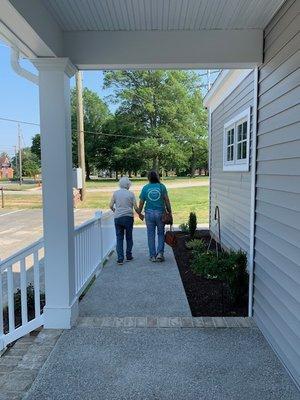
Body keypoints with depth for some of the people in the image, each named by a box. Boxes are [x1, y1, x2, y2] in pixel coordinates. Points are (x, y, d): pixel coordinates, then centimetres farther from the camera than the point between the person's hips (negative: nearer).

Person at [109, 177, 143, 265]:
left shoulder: (115, 193, 1)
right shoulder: (131, 194, -3)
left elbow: (111, 206, 1)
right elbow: (136, 208, -5)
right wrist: (140, 215, 12)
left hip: (118, 218, 1)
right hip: (128, 217, -1)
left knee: (119, 238, 4)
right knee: (129, 237, 13)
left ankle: (120, 259, 1)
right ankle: (128, 256, 22)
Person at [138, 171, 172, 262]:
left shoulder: (145, 188, 1)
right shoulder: (162, 187, -1)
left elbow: (141, 203, 2)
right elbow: (167, 201, -5)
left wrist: (139, 213, 15)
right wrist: (169, 212, 3)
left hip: (149, 213, 0)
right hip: (160, 213, 0)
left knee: (151, 235, 8)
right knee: (161, 234, 13)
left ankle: (152, 256, 11)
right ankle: (160, 253, 3)